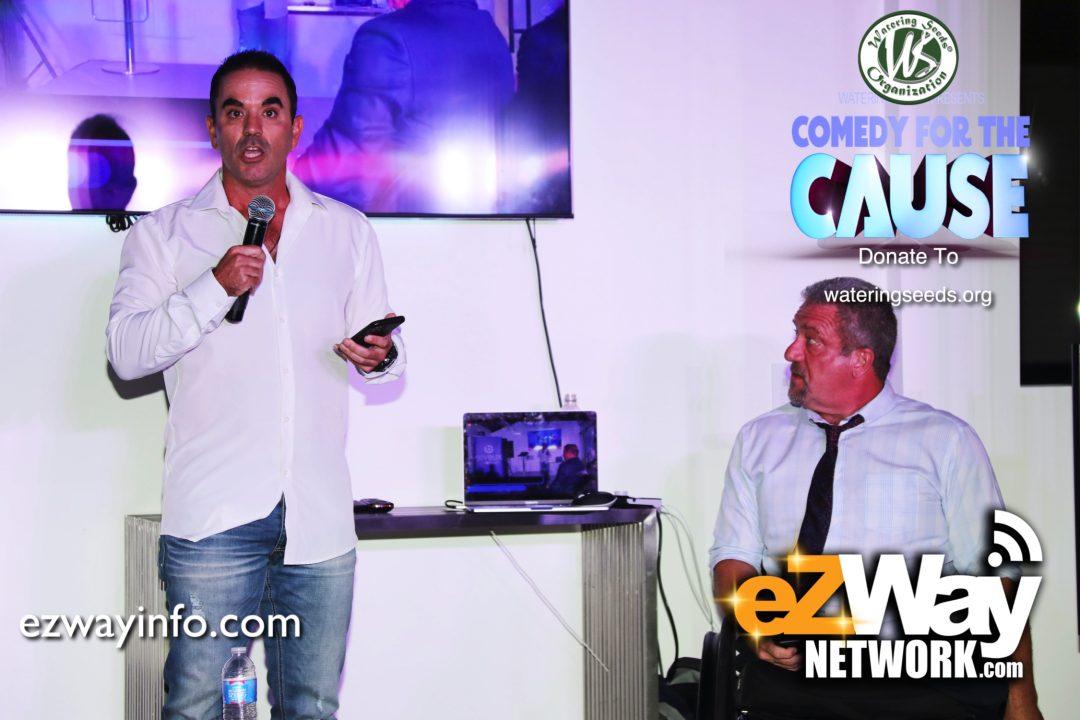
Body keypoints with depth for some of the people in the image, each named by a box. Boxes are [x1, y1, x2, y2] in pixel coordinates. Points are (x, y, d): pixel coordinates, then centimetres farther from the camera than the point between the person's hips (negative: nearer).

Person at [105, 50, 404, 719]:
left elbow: (386, 351, 17)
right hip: (213, 516, -2)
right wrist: (215, 289, -16)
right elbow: (126, 353, -3)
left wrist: (380, 357, -7)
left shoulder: (348, 231, 15)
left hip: (321, 515, 3)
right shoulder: (163, 233, 7)